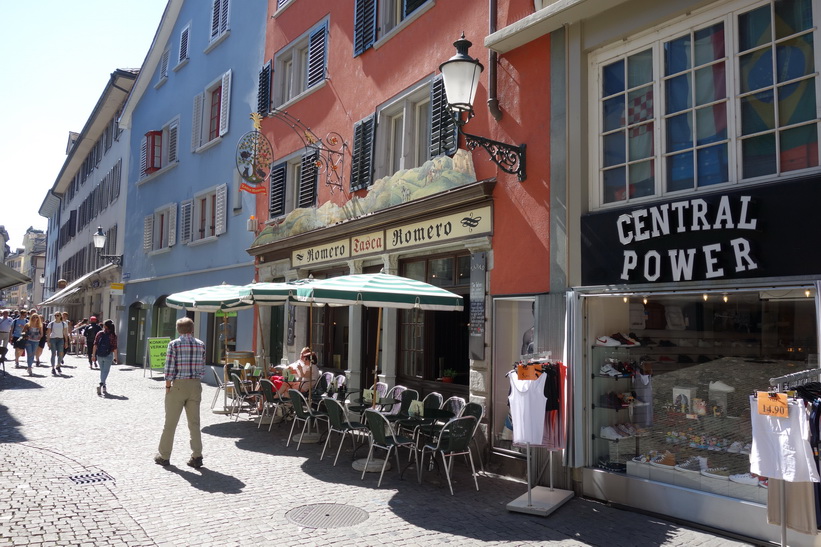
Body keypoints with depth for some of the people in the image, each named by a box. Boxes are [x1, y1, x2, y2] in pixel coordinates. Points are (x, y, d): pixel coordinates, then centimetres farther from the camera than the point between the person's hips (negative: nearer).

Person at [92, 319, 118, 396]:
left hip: (99, 355, 3)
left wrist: (94, 355, 3)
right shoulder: (113, 335, -5)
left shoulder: (99, 333, 2)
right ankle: (101, 384, -21)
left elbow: (95, 345, -1)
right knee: (105, 371, 1)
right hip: (108, 355, -2)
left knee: (102, 371, 16)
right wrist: (115, 357, 1)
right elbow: (115, 347, -6)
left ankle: (103, 387, 20)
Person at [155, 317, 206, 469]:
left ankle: (164, 456, 20)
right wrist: (197, 380, 12)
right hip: (195, 385, 3)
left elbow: (170, 368, -9)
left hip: (178, 385, -3)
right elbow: (202, 369, 3)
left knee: (170, 423, 9)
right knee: (194, 423, 8)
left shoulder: (174, 344, -6)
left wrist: (168, 387, -1)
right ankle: (197, 457, 7)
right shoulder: (201, 345, 3)